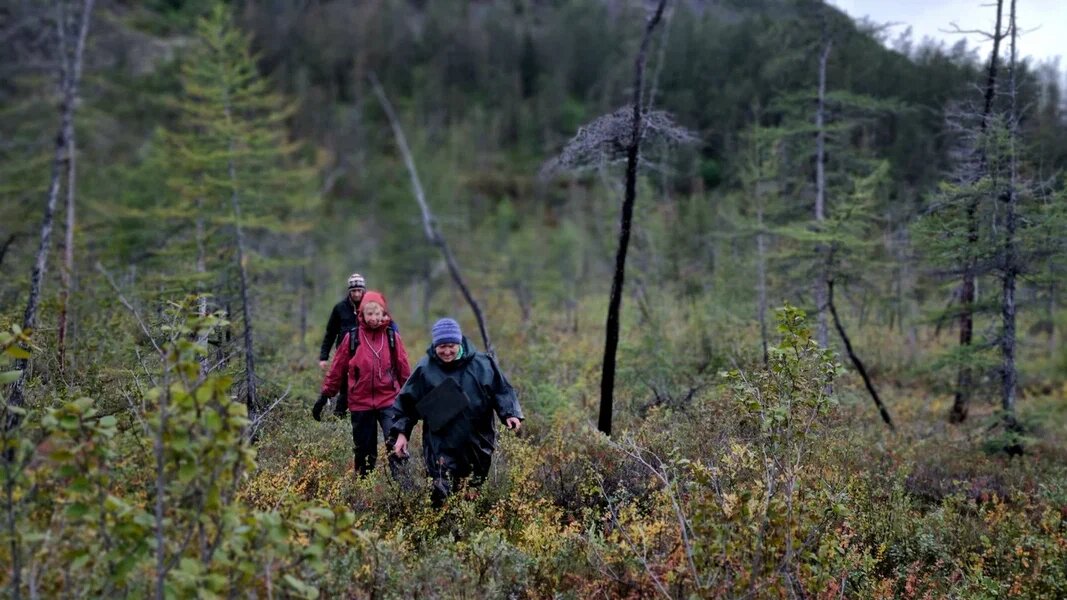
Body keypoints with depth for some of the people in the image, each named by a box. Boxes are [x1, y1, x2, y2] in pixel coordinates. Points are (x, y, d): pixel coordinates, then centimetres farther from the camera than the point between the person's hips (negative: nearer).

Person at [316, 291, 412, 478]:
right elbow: (337, 369, 5)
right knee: (364, 450, 10)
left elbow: (404, 370, 8)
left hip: (389, 401, -1)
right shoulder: (352, 338, -1)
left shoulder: (392, 337, 1)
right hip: (360, 403, 1)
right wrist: (324, 396, 5)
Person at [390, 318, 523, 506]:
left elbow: (501, 391, 5)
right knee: (442, 495, -13)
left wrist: (510, 414, -11)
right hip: (441, 447, -2)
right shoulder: (425, 369, -3)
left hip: (477, 445, 2)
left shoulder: (482, 364, -2)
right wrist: (401, 433, 3)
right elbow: (406, 401, 6)